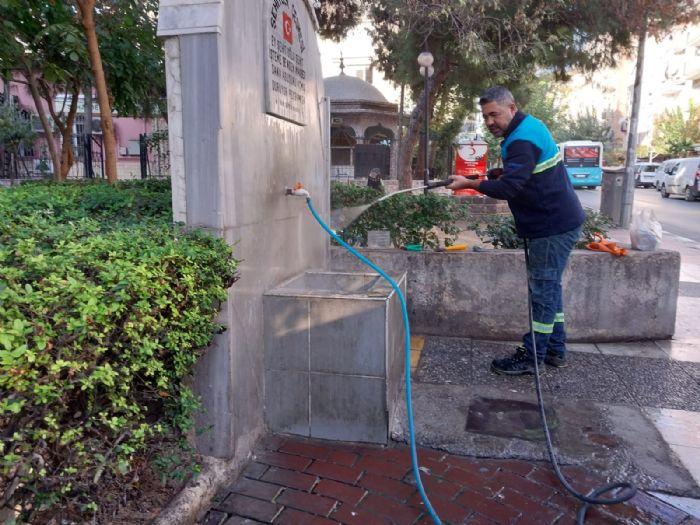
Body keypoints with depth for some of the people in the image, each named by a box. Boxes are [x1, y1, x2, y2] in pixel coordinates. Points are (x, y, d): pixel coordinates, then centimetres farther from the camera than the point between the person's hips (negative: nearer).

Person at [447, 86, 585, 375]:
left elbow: (508, 188, -30)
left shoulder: (523, 140, -20)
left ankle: (530, 357, 4)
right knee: (549, 286, 16)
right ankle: (555, 349, 26)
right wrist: (503, 173, 7)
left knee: (543, 289, -5)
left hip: (554, 226, -11)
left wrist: (469, 183, -22)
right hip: (558, 221, 11)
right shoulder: (529, 126, 13)